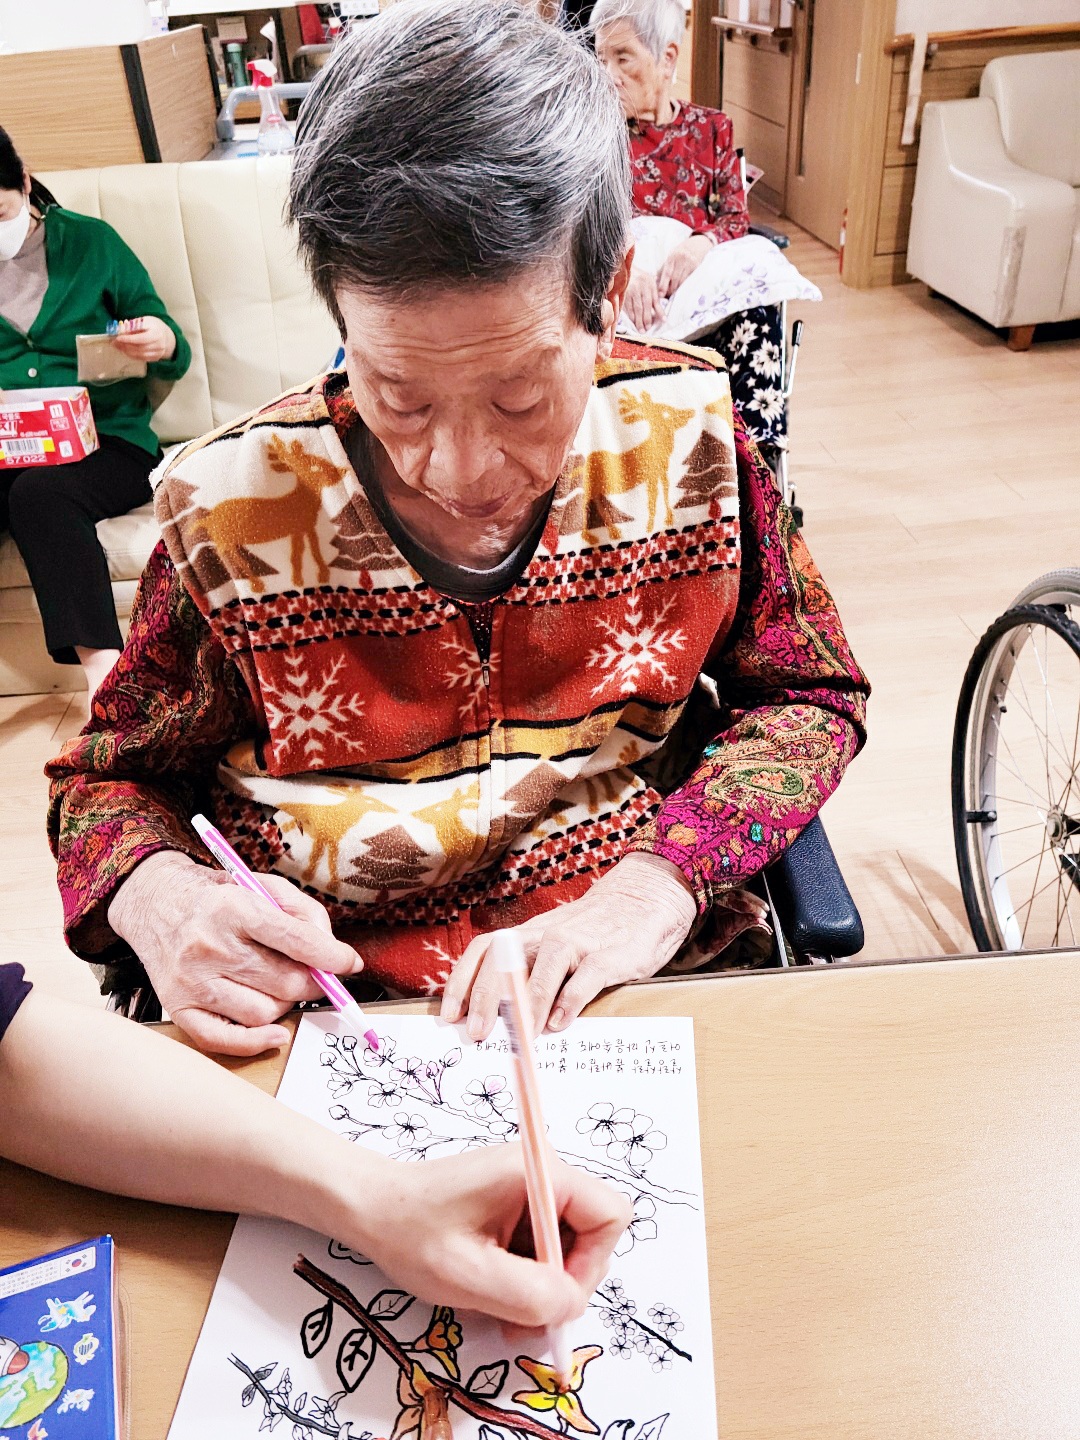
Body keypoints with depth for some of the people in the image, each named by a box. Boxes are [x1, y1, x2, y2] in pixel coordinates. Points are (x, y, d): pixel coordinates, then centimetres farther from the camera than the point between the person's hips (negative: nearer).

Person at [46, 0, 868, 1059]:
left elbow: (808, 696, 1)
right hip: (326, 1006, 1)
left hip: (633, 987, 1)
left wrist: (657, 883, -14)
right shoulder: (232, 507, -11)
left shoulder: (688, 436, -9)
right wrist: (154, 893, -20)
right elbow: (109, 773, 3)